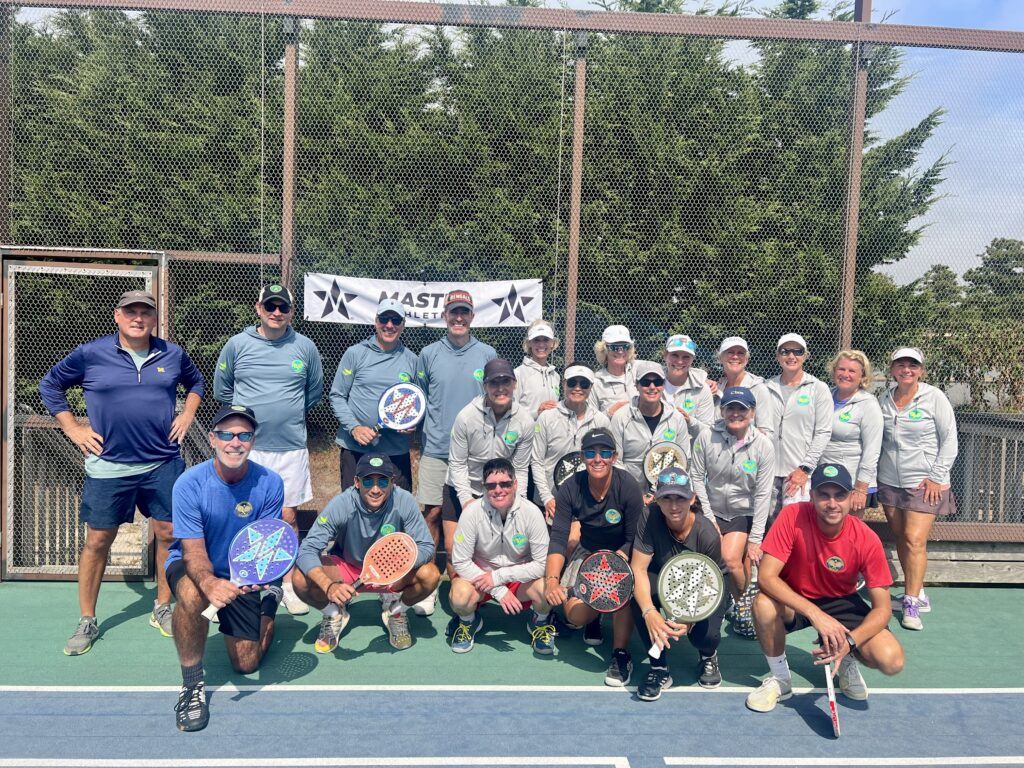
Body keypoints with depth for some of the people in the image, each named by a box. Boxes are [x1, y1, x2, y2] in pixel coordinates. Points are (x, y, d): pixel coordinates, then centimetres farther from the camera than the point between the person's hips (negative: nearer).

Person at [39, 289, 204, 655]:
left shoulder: (173, 354, 3)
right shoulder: (90, 354, -3)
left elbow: (196, 382, 22)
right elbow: (49, 385, 9)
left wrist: (187, 414, 7)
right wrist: (73, 429, 2)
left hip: (163, 464, 2)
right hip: (108, 467, -2)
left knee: (168, 535, 6)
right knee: (97, 541, 5)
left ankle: (163, 608, 25)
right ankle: (87, 622, 22)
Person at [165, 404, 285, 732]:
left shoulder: (270, 483, -19)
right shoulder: (189, 483, -24)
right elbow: (193, 550, -25)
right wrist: (210, 583, -47)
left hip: (241, 578, 2)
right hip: (193, 568, -2)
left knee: (247, 665, 6)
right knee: (192, 594, -39)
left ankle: (270, 600, 37)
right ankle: (192, 683, -17)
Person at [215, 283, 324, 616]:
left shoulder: (305, 347, 2)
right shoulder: (237, 344, 1)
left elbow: (315, 391, 15)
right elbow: (221, 389, 14)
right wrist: (250, 412, 12)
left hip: (290, 447, 0)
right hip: (246, 446, 0)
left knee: (288, 518, 5)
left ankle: (289, 584, 17)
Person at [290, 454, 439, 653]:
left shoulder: (405, 502, -24)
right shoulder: (340, 505, -26)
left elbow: (426, 546, -21)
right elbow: (306, 550, -28)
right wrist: (329, 586, -45)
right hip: (345, 567, 0)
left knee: (430, 575, -28)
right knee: (301, 579, -27)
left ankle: (395, 611, 5)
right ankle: (334, 615, 7)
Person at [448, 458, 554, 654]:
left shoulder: (531, 513, -18)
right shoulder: (472, 514, -19)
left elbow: (543, 563, -17)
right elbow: (460, 562, -16)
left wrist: (499, 576, -22)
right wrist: (498, 591, -22)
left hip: (520, 578, 0)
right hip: (480, 574, 0)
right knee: (460, 597, -31)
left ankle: (540, 622, 8)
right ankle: (469, 622, 8)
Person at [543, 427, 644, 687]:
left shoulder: (628, 487, -23)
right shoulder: (571, 488, -16)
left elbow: (634, 539, -18)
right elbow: (558, 539, -18)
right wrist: (552, 579, -33)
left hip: (622, 552, -2)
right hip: (587, 550, 2)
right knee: (575, 615, -15)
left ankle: (621, 654, -16)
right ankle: (596, 613, 24)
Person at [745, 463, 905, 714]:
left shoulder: (867, 540, -20)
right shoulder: (793, 517, -25)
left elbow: (882, 609, -16)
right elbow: (766, 576, -30)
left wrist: (849, 642, -33)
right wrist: (815, 614, -40)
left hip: (842, 603, 1)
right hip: (794, 601, -1)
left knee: (892, 660, -23)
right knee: (764, 604, -35)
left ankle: (847, 662, 15)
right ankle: (780, 679, -7)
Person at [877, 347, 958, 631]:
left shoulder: (934, 397, -6)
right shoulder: (885, 398, 5)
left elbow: (949, 440, -4)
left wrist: (936, 477, -9)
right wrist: (873, 474, 8)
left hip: (924, 483, -4)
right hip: (890, 480, 5)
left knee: (915, 540, -10)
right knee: (900, 539, 8)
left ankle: (911, 603, -2)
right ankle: (918, 594, 21)